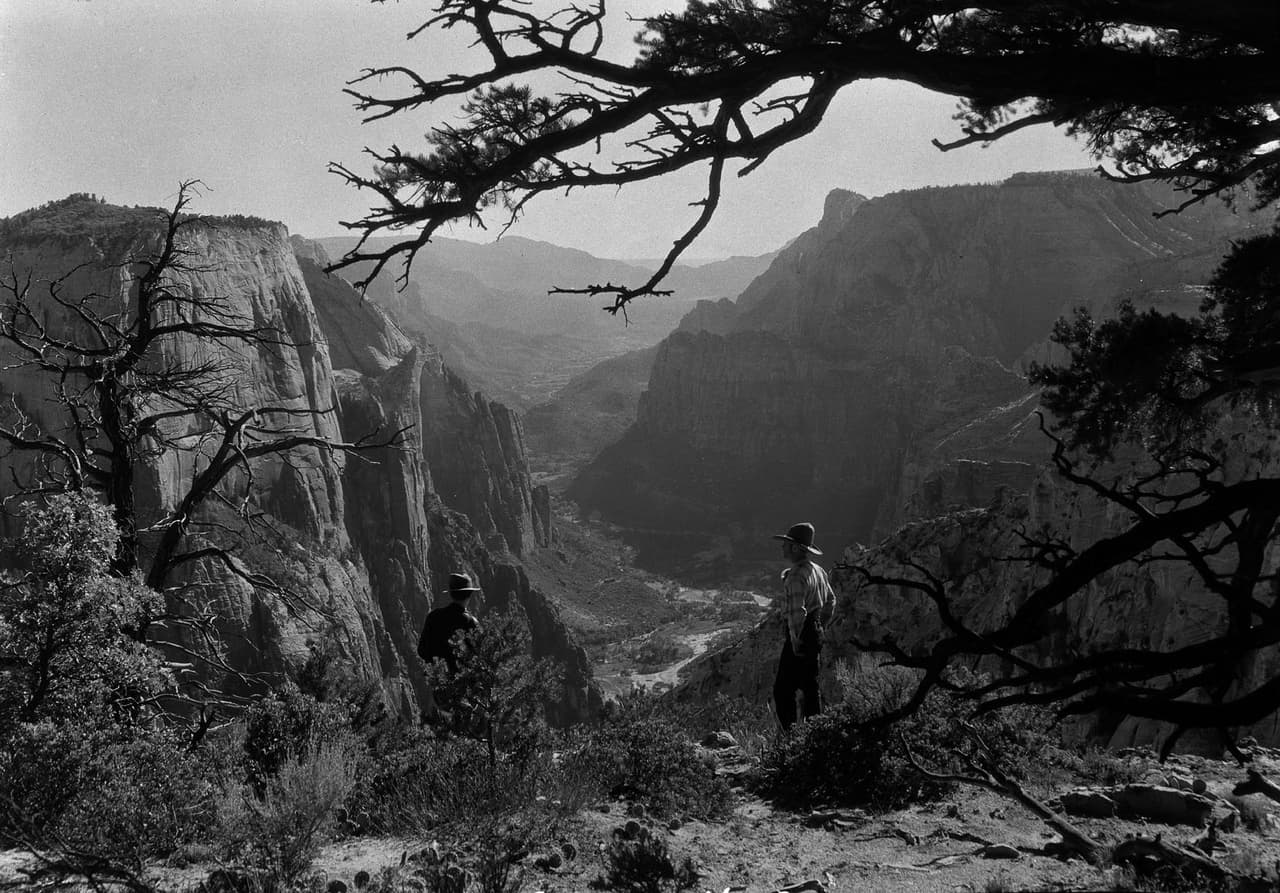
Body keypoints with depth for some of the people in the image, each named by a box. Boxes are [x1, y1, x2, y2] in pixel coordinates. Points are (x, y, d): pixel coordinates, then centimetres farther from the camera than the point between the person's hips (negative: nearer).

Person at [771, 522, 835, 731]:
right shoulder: (817, 571, 10)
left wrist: (795, 641, -19)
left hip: (800, 637, -10)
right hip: (815, 633, 10)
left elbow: (797, 612, -27)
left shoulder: (796, 577, -21)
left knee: (783, 690, -5)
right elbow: (830, 600, 22)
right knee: (810, 687, 17)